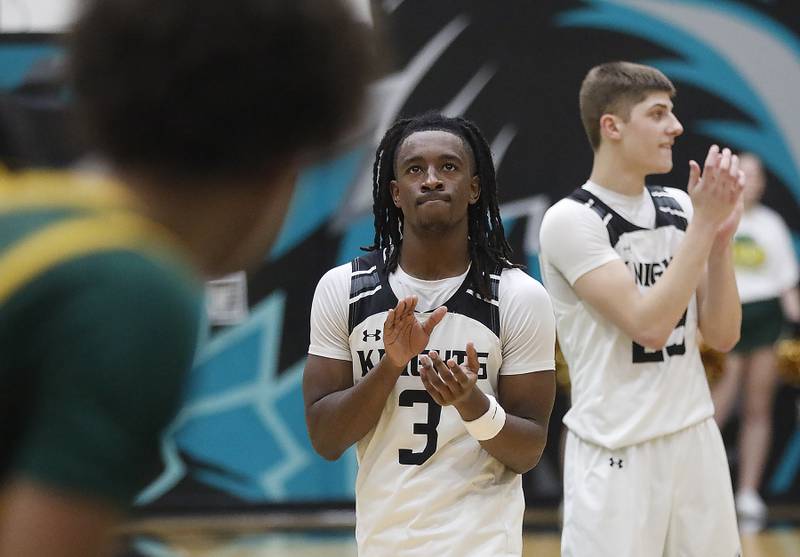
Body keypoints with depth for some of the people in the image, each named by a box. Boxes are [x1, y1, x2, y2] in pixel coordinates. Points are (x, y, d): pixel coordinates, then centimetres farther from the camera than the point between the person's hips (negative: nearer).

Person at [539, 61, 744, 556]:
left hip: (697, 439, 6)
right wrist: (703, 224, -19)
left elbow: (722, 336, 4)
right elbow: (648, 326, -20)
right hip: (616, 454, -6)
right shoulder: (571, 220, -12)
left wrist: (721, 235, -8)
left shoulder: (679, 208, 7)